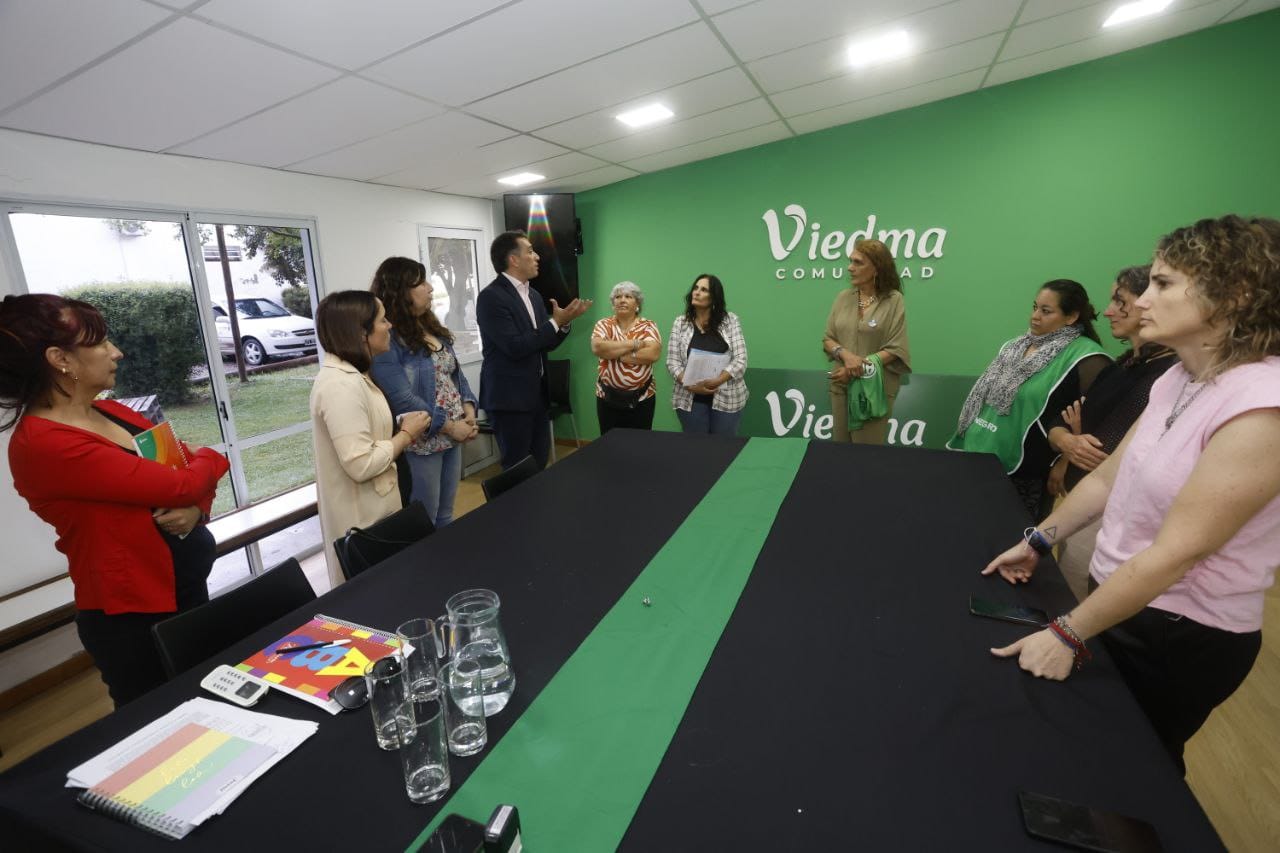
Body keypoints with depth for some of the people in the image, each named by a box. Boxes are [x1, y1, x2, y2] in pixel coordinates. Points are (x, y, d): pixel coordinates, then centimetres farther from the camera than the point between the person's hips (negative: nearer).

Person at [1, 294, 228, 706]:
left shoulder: (111, 412, 4)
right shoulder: (44, 445, -22)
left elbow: (195, 469, 8)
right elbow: (180, 484, -25)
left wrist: (196, 510, -14)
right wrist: (210, 459, -2)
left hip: (190, 590, 8)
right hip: (133, 620, -7)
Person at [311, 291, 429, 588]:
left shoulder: (349, 374, 8)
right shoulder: (341, 385, -25)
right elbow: (361, 464, -29)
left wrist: (399, 428, 3)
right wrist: (406, 434, -17)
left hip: (371, 509, 10)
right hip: (361, 518, -10)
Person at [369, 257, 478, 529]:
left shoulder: (431, 325, 9)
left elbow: (455, 373, 11)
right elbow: (403, 400, -22)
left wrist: (469, 411, -4)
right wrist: (448, 426, -17)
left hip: (454, 435, 8)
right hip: (420, 443, -7)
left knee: (446, 517, 20)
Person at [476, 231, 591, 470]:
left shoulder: (534, 296, 12)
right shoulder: (491, 297, -14)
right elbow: (515, 347, -22)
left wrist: (564, 323, -5)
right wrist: (555, 322, -17)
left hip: (536, 394, 8)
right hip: (509, 396, -8)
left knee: (540, 462, 15)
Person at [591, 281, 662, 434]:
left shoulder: (648, 326, 0)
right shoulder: (604, 324, 2)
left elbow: (653, 353, -18)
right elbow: (597, 348, -18)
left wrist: (613, 353, -16)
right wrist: (634, 344, -16)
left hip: (642, 398, -1)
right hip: (608, 397, 1)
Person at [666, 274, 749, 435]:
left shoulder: (730, 320, 0)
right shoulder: (680, 323, 5)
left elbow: (740, 360, -6)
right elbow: (672, 362, -1)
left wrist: (716, 381, -20)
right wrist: (690, 385, -17)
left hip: (726, 398, -1)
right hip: (690, 399, 1)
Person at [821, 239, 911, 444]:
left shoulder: (894, 300, -6)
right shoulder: (843, 297, 5)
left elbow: (895, 350, -10)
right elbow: (827, 339, 5)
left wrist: (860, 368, -16)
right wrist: (846, 355, -14)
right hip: (841, 386, 4)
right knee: (840, 446, 10)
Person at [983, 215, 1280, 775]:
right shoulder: (1178, 378, -2)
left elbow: (1174, 553, -27)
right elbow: (1108, 477, 6)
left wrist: (1068, 633, -22)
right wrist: (1038, 542, 5)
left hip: (1185, 636, -6)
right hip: (1121, 599, 7)